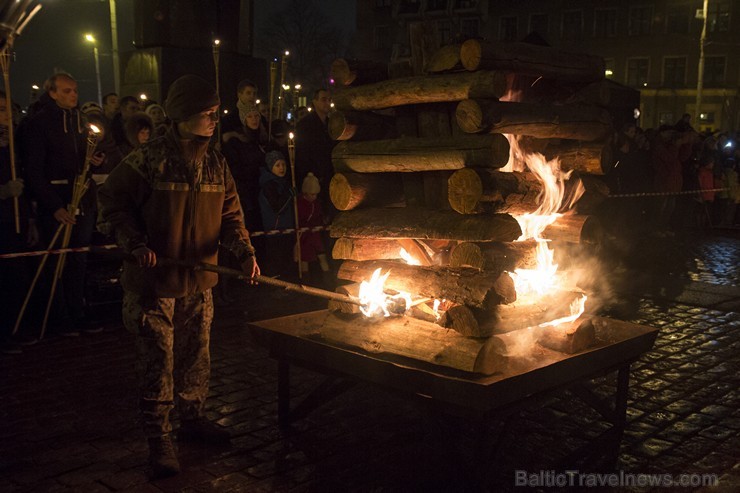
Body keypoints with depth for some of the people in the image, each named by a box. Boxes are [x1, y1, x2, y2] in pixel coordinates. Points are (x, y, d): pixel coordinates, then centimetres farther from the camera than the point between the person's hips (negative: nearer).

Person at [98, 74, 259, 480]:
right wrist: (136, 245, -15)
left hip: (199, 280, 5)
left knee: (196, 356, 16)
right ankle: (159, 439, 12)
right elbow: (112, 201, -5)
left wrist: (244, 250, -9)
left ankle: (192, 418, 36)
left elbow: (230, 214, 8)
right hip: (154, 281, -5)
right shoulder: (148, 159, -12)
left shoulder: (216, 163, 5)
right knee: (158, 363, 0)